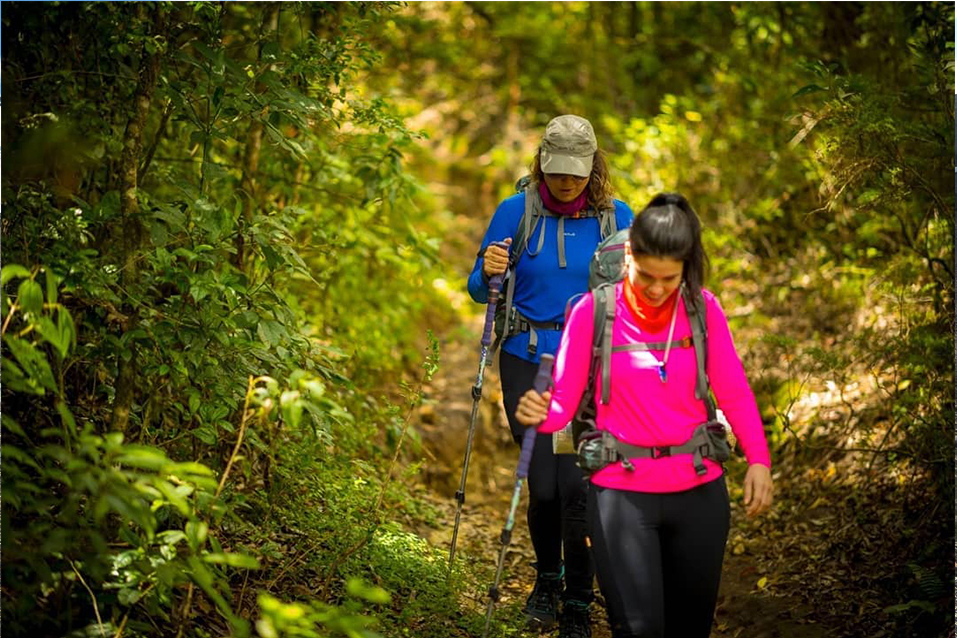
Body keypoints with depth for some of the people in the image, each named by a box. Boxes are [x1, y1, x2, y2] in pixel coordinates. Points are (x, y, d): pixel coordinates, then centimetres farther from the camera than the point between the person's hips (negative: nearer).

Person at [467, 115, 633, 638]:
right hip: (527, 362, 0)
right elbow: (479, 290, 7)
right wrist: (489, 274, -15)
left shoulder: (616, 218, 2)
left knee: (577, 486, -10)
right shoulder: (515, 212, 1)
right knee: (543, 486, -3)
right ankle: (547, 579, 28)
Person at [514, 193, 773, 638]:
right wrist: (540, 414, -29)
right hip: (622, 494, -2)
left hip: (699, 492, 3)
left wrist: (759, 459, -15)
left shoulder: (702, 308, -2)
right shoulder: (594, 311, -8)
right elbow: (564, 399, -7)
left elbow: (734, 392, -2)